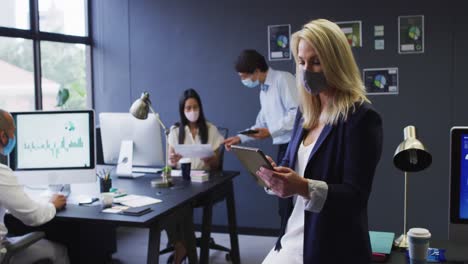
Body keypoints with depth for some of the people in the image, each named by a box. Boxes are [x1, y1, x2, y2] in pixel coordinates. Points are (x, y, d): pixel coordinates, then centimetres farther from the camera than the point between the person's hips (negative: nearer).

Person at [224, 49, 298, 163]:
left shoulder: (283, 79, -11)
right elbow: (262, 123, 21)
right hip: (283, 146, 8)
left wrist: (270, 131, -18)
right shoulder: (263, 91, 15)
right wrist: (240, 137, 13)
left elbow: (298, 113, -19)